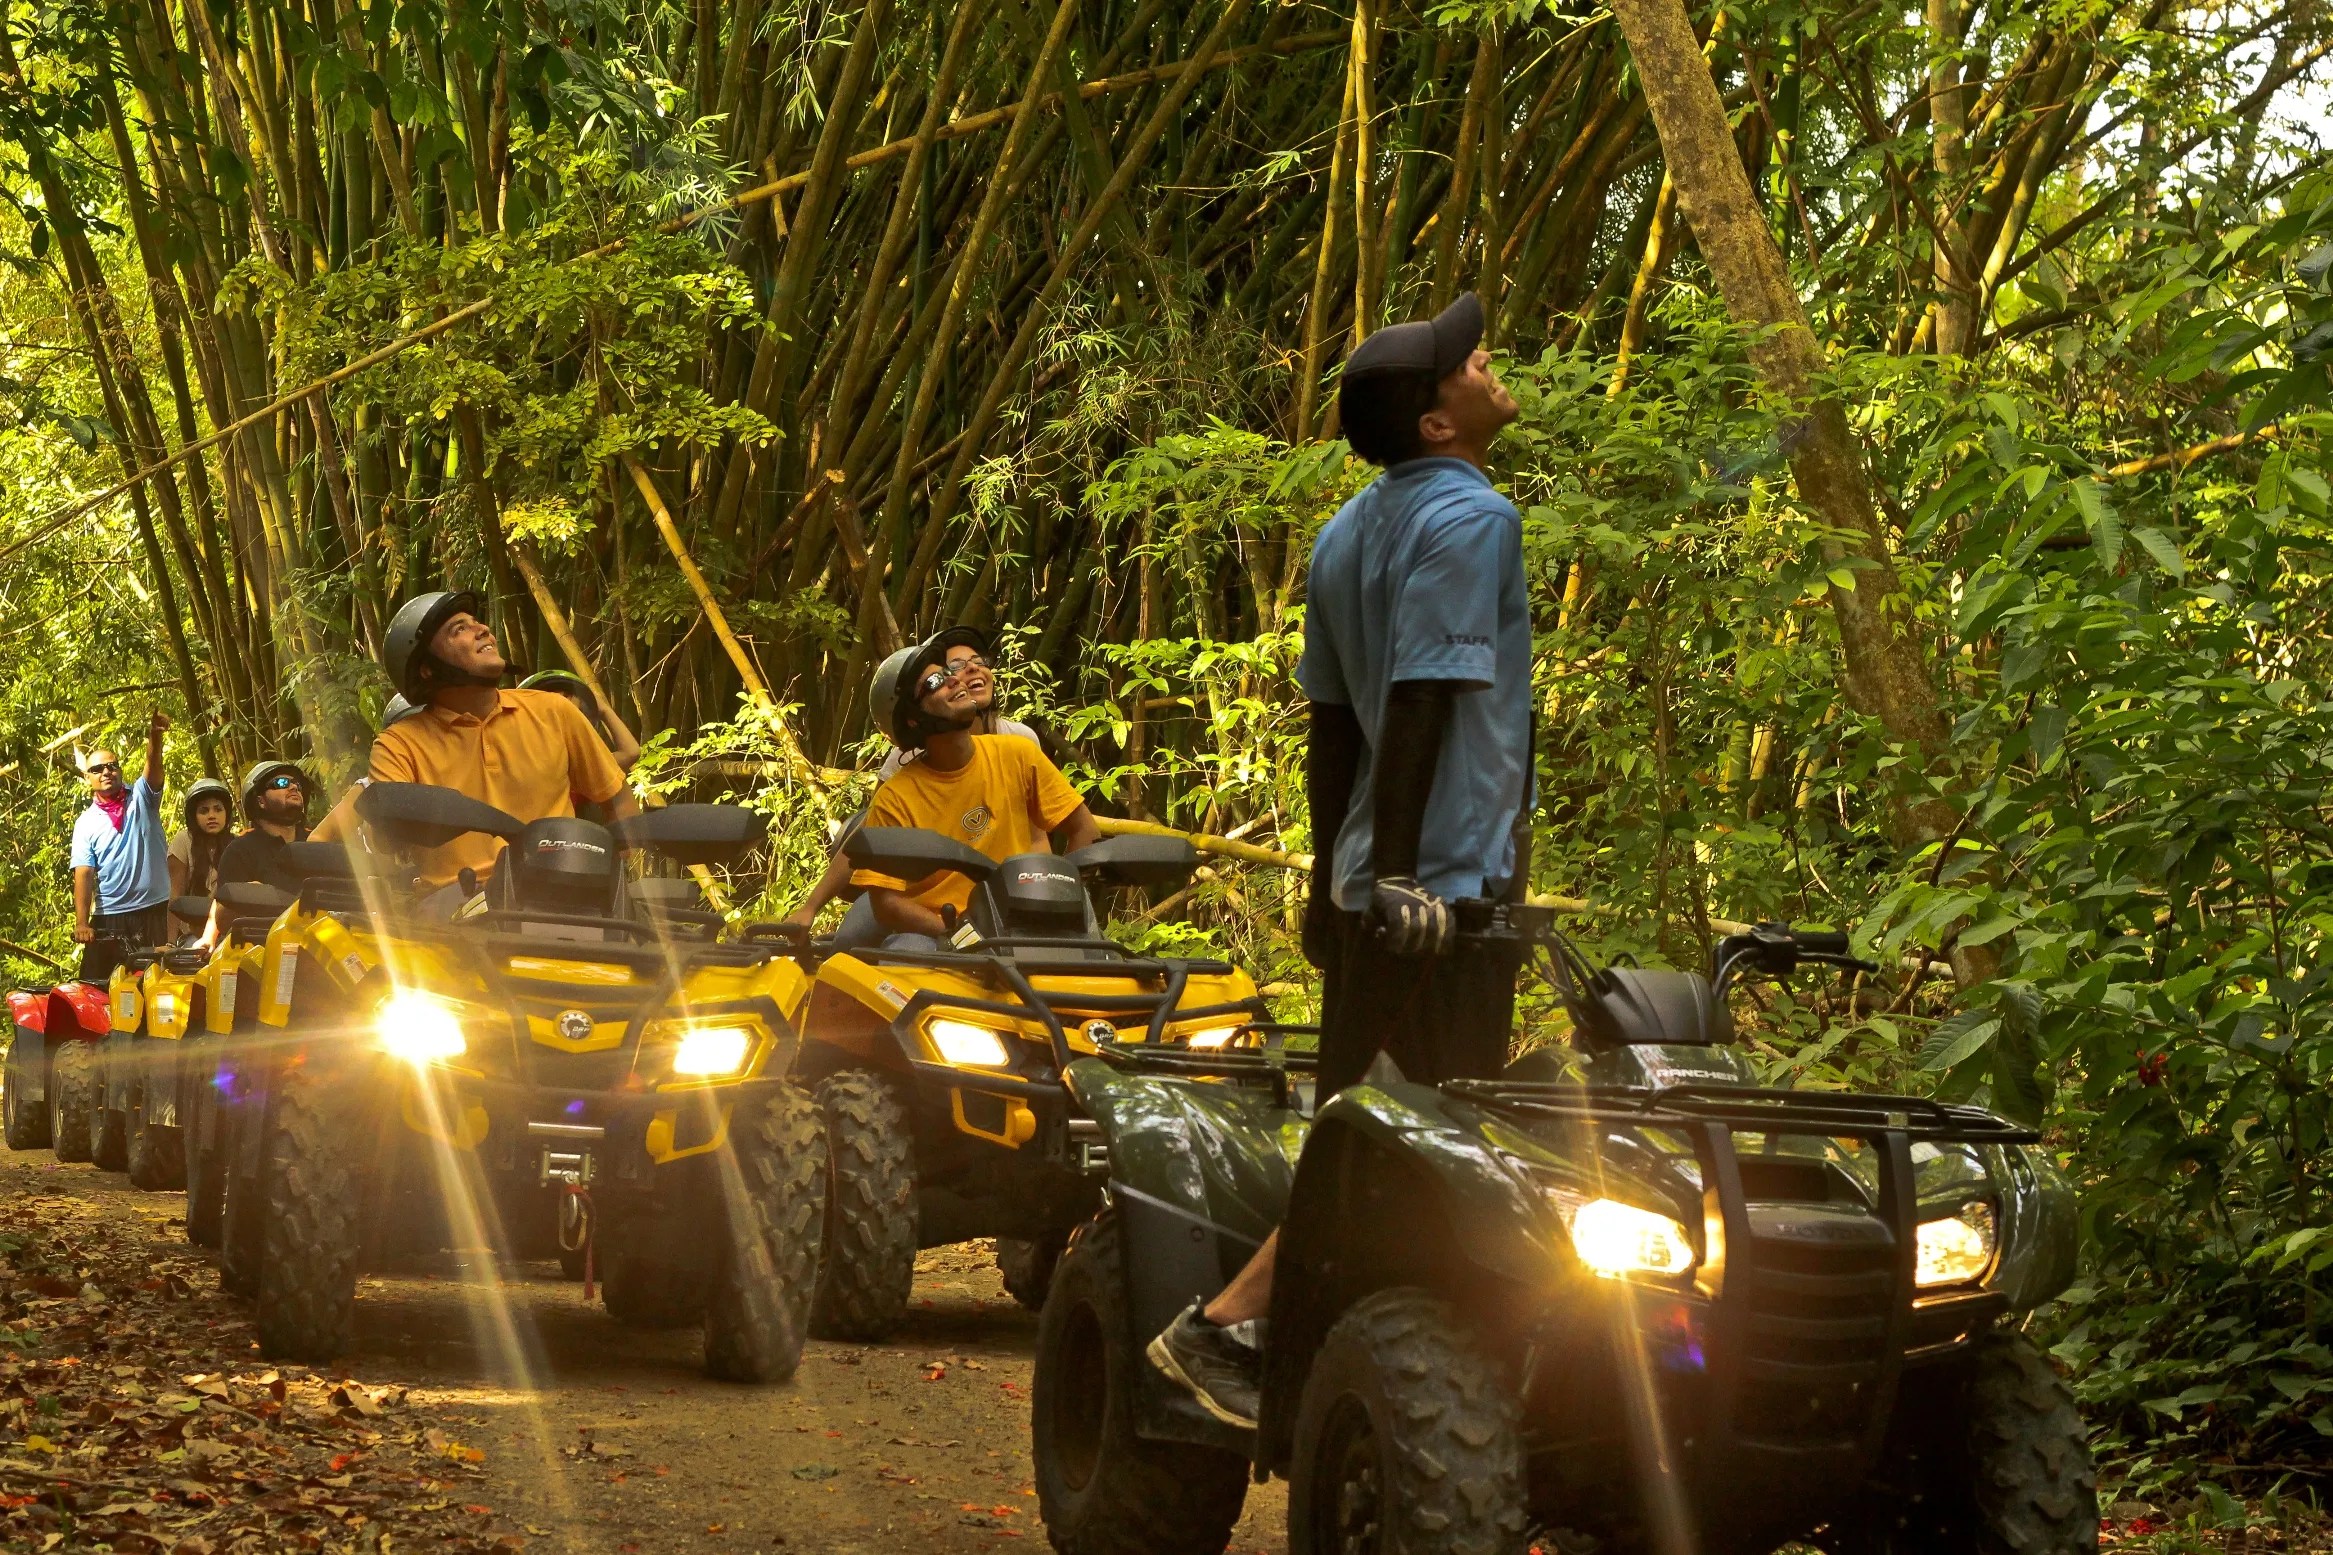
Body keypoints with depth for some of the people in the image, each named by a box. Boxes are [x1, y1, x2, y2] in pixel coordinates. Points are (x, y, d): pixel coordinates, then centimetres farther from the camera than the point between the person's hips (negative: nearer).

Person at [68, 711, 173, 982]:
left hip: (156, 911, 0)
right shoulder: (86, 823, 5)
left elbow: (153, 767, -15)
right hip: (109, 918, 1)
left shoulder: (141, 799, 5)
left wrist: (155, 736, -37)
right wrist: (81, 923, -16)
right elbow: (83, 874, -4)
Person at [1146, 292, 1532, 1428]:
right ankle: (1224, 1323, -11)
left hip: (1377, 882, 9)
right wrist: (1395, 875, -23)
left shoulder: (1348, 532, 15)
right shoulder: (1469, 518, -12)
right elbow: (1421, 703, -20)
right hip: (1451, 873, -9)